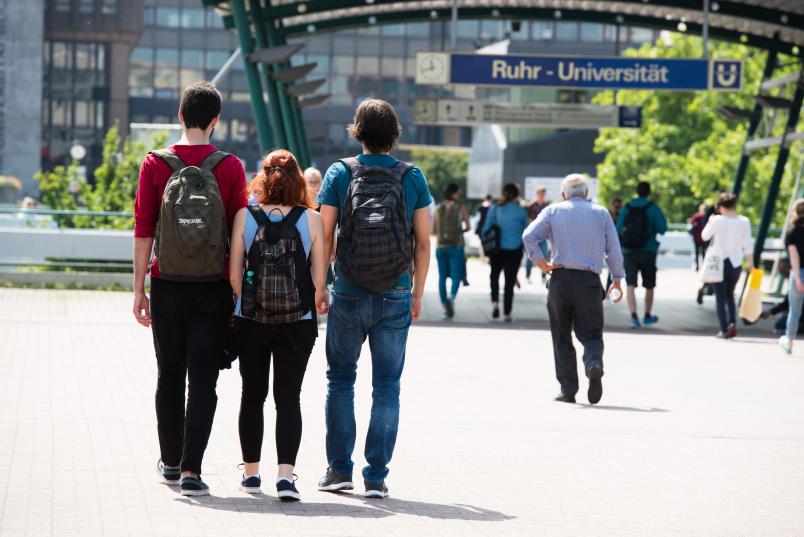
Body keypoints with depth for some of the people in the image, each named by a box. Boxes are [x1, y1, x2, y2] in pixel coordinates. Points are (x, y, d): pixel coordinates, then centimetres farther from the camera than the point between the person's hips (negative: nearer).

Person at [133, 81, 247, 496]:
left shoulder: (155, 165, -3)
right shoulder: (230, 167, -4)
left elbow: (143, 232, -3)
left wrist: (139, 289, 2)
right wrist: (239, 288, 5)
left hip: (167, 287, 1)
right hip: (213, 290, -1)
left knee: (169, 376, 15)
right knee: (203, 380, -1)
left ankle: (171, 462, 26)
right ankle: (190, 470, -8)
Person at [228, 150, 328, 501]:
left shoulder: (245, 217, -3)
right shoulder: (312, 219, -4)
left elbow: (234, 272, -3)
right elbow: (319, 277, -3)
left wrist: (246, 302, 12)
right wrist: (317, 300, 16)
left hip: (251, 321, 1)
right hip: (297, 323, -1)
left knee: (252, 396, 12)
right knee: (288, 397, 1)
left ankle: (251, 472, 19)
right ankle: (285, 475, -10)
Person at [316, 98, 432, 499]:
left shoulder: (339, 174, -4)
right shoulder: (413, 177, -1)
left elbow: (324, 237, -4)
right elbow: (423, 243, 1)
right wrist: (417, 293, 10)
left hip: (348, 296, 0)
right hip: (396, 298, 0)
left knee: (340, 380, 13)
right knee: (387, 387, 6)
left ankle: (339, 470, 12)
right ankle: (376, 477, 4)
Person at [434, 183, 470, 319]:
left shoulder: (438, 208, 6)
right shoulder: (461, 207, -2)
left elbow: (433, 230, 7)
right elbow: (467, 227, -5)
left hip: (441, 245, 3)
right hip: (456, 245, -3)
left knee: (442, 277, 9)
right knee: (456, 277, -2)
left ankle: (445, 307, 5)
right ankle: (451, 297, -31)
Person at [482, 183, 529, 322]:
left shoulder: (494, 209, -4)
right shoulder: (521, 211, -6)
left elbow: (486, 228, -1)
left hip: (497, 249, 1)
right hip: (514, 250, -1)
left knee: (494, 275, 21)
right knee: (510, 281, 7)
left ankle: (495, 302, -1)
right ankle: (507, 313, 7)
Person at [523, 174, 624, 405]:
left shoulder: (553, 211, 8)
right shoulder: (601, 213, 10)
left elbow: (529, 236, -6)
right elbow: (613, 250, 6)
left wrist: (541, 263, -2)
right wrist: (617, 280, 13)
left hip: (560, 279, 0)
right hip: (590, 281, 0)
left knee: (562, 337, 9)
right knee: (591, 333, 5)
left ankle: (568, 390, 6)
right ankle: (594, 363, -26)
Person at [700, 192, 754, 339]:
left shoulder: (717, 220, -11)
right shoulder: (744, 222, -3)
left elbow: (704, 236, 1)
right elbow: (747, 245, 0)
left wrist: (709, 222, 16)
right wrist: (751, 262, 7)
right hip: (736, 263, 3)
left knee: (720, 297, 5)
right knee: (730, 294, 19)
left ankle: (724, 329, -2)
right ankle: (732, 322, -1)